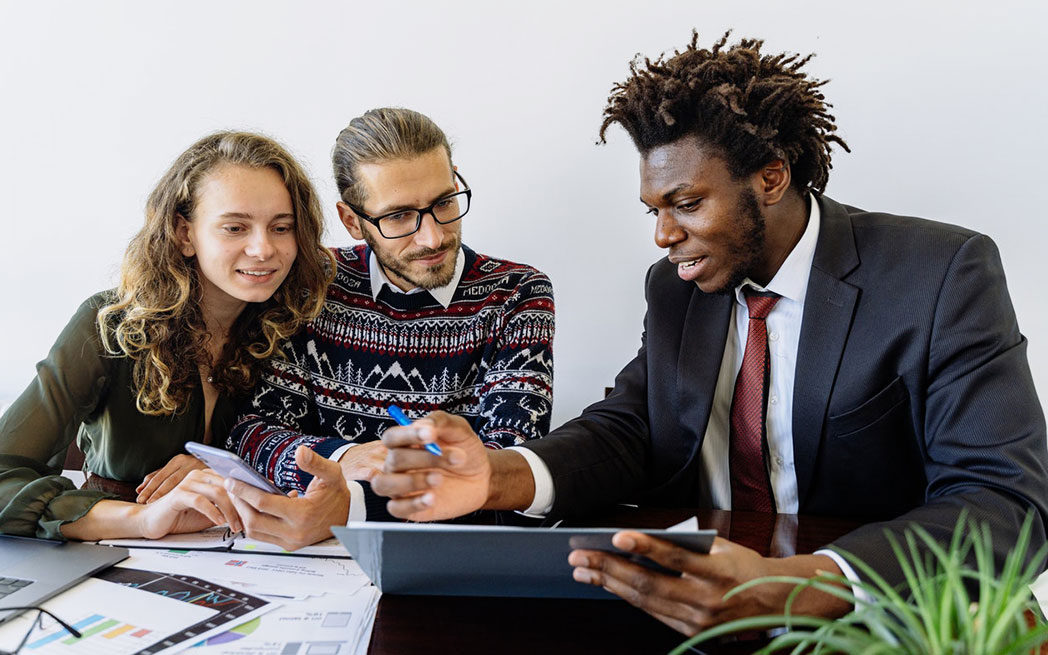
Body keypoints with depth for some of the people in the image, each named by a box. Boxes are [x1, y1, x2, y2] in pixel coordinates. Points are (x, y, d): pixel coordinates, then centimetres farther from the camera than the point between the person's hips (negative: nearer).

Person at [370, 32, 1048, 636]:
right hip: (698, 592, 3)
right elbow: (628, 428, -1)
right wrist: (499, 476, -23)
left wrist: (797, 587, -36)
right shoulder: (675, 287, 7)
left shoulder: (945, 276, -11)